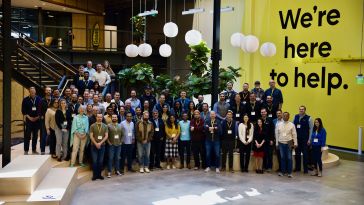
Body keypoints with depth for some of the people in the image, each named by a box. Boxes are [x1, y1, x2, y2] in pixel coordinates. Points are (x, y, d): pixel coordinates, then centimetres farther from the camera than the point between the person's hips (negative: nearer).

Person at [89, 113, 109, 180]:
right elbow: (91, 136, -4)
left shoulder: (105, 126, 5)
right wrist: (96, 144, -13)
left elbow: (106, 136, -1)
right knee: (94, 161, -3)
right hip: (94, 145, -2)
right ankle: (94, 175, 6)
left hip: (102, 146, 2)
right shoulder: (92, 126, 1)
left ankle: (99, 174, 14)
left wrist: (100, 143, -12)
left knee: (101, 161, 4)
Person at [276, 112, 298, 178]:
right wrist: (277, 143, 7)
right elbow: (277, 134, 8)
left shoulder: (291, 125, -1)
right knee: (282, 158, 8)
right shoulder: (279, 125, 5)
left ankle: (289, 172, 8)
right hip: (281, 143, 2)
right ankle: (283, 171, 17)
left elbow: (294, 135, 0)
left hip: (289, 143, -2)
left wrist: (295, 143, -4)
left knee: (289, 158, 1)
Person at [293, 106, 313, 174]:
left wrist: (309, 139, -9)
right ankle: (297, 167, 22)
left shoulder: (308, 118, -6)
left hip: (305, 139, -3)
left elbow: (311, 129, -6)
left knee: (305, 154, 3)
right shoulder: (296, 117, 4)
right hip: (297, 138, 3)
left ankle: (306, 169, 12)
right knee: (297, 153, 10)